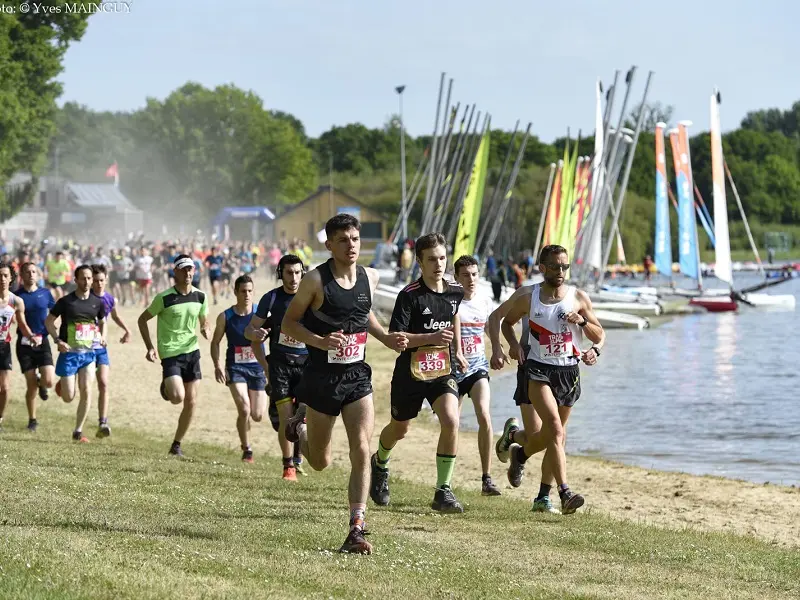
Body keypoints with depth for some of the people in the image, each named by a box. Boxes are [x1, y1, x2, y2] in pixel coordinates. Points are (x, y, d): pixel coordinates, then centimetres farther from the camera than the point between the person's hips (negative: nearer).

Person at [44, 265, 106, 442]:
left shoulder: (97, 302, 4)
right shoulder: (65, 301, -7)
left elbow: (102, 322, 22)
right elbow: (48, 321, 0)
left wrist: (102, 336, 2)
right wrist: (58, 340, -13)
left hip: (88, 353, 3)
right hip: (69, 353, -3)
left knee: (86, 391, -10)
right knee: (68, 398, -2)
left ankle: (78, 431, 0)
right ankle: (62, 385, 36)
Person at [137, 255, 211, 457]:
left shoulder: (200, 296, 3)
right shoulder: (164, 298, -11)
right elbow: (142, 319, -1)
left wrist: (206, 330, -7)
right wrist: (150, 347, -10)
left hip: (192, 351, 5)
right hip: (170, 353, -5)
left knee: (191, 403, 3)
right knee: (178, 397, -21)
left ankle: (177, 444, 18)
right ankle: (166, 388, 16)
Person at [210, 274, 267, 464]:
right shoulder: (225, 317, -4)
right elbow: (215, 342, 6)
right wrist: (218, 366, -7)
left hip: (258, 368, 1)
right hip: (235, 368, -1)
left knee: (257, 416, 1)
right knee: (244, 410, -16)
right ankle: (247, 450, 2)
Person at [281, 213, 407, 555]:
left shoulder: (370, 278, 2)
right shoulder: (316, 280, -14)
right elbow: (288, 323, -8)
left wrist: (385, 338, 6)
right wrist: (320, 342, -24)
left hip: (357, 376, 3)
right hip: (321, 377, -3)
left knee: (361, 452, -13)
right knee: (320, 462, 13)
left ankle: (356, 531, -11)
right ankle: (299, 427, 48)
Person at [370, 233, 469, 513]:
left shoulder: (455, 291, 1)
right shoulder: (409, 295, -16)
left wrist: (458, 350, 26)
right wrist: (432, 337, -30)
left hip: (443, 370, 3)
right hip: (410, 372, -3)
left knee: (451, 422, -20)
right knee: (399, 429, 17)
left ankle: (443, 492, -12)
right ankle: (380, 464, 52)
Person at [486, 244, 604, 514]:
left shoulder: (579, 298, 2)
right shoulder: (528, 299, 1)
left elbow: (599, 337, 5)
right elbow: (496, 318, 14)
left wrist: (582, 321, -15)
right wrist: (497, 347, -3)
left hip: (569, 372, 3)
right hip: (538, 370, -3)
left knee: (550, 434, 13)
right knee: (555, 429, -22)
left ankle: (519, 452, 48)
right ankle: (565, 492, -28)